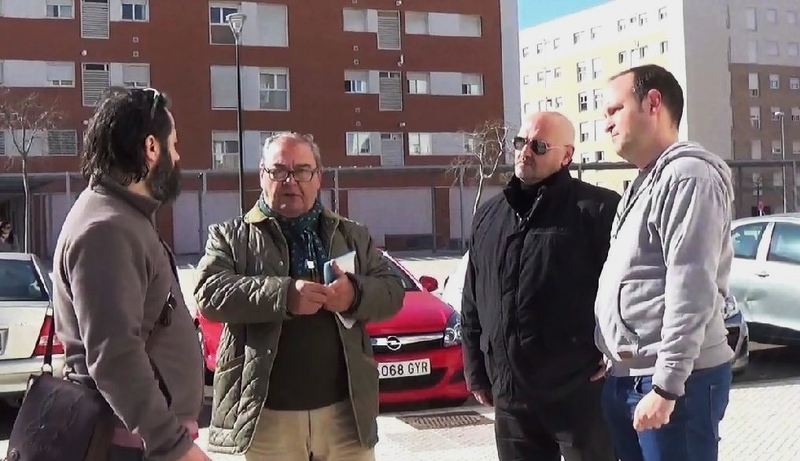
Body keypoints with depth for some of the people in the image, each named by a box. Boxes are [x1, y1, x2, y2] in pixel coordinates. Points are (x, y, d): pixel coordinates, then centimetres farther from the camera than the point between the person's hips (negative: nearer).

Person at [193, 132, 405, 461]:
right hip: (265, 414, -2)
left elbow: (393, 292, 8)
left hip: (345, 410, 3)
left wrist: (355, 293, -15)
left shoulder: (352, 236, 14)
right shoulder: (230, 236, 5)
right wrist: (283, 295, -23)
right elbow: (209, 293, -10)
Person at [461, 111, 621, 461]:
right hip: (510, 393, 6)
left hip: (579, 389, -6)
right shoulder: (488, 216, 14)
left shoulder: (597, 209, -6)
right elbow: (472, 303, 17)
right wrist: (476, 372, 15)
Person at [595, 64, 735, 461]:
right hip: (625, 378, 9)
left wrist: (666, 385, -23)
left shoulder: (687, 175, -11)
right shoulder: (645, 183, 19)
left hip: (674, 379, -9)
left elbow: (691, 289, -20)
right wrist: (615, 368, 16)